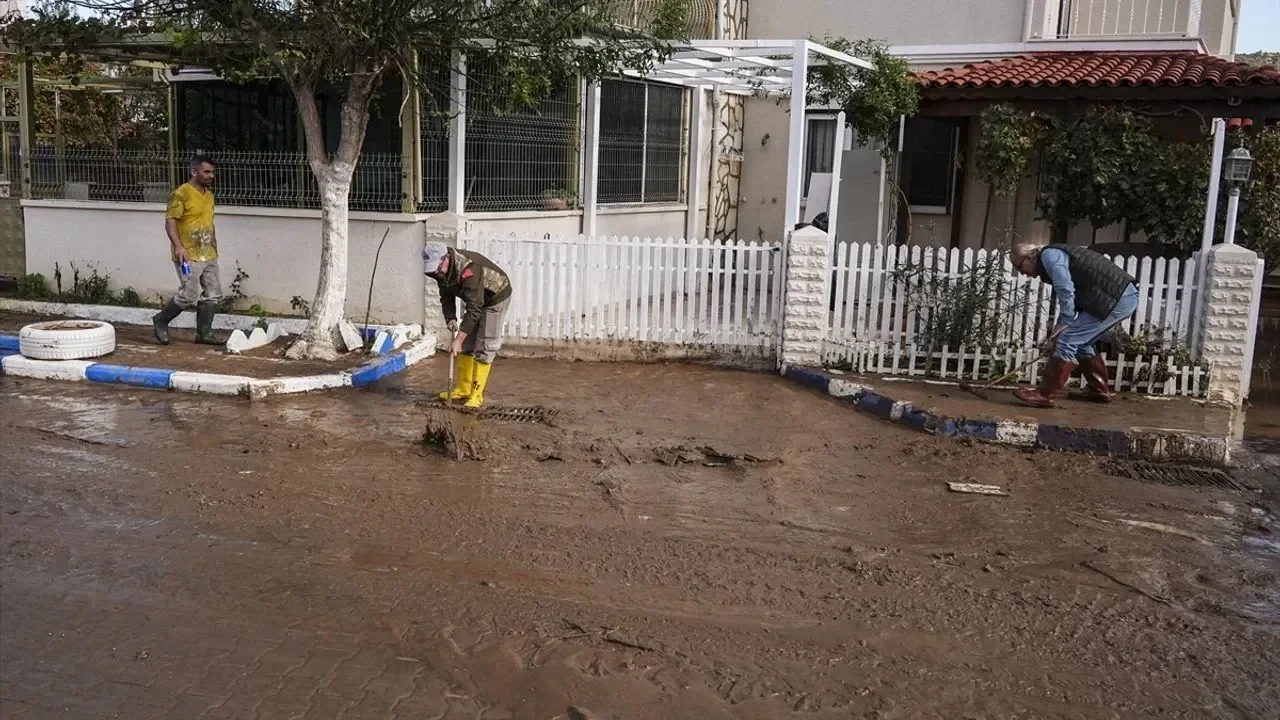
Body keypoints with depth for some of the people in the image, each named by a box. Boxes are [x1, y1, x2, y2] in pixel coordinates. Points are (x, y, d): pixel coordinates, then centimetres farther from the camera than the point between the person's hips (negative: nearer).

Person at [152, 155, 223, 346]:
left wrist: (214, 247, 21)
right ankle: (161, 320, 14)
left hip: (208, 255, 8)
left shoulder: (209, 194, 14)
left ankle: (204, 333, 13)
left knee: (212, 294, 5)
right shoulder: (181, 194, -11)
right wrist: (178, 246, -25)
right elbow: (170, 221, -15)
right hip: (188, 256, -8)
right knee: (189, 296, -8)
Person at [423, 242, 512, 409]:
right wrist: (451, 320, -19)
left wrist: (458, 339, -40)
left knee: (484, 347, -12)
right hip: (476, 299, 8)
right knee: (466, 344, 7)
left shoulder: (468, 270, -38)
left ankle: (476, 395, -8)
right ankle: (463, 389, 15)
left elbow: (474, 309, -39)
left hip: (496, 298, -8)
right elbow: (446, 298, 0)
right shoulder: (442, 269, -11)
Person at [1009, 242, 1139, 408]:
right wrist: (1055, 337, 29)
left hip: (1116, 299, -10)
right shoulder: (1058, 258, 24)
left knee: (1068, 340, -8)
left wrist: (1064, 324, -12)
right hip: (1125, 297, 10)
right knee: (1080, 342, 21)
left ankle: (1044, 395, -5)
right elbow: (1068, 306, 30)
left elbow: (1066, 292, -20)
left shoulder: (1049, 255, -6)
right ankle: (1099, 391, 29)